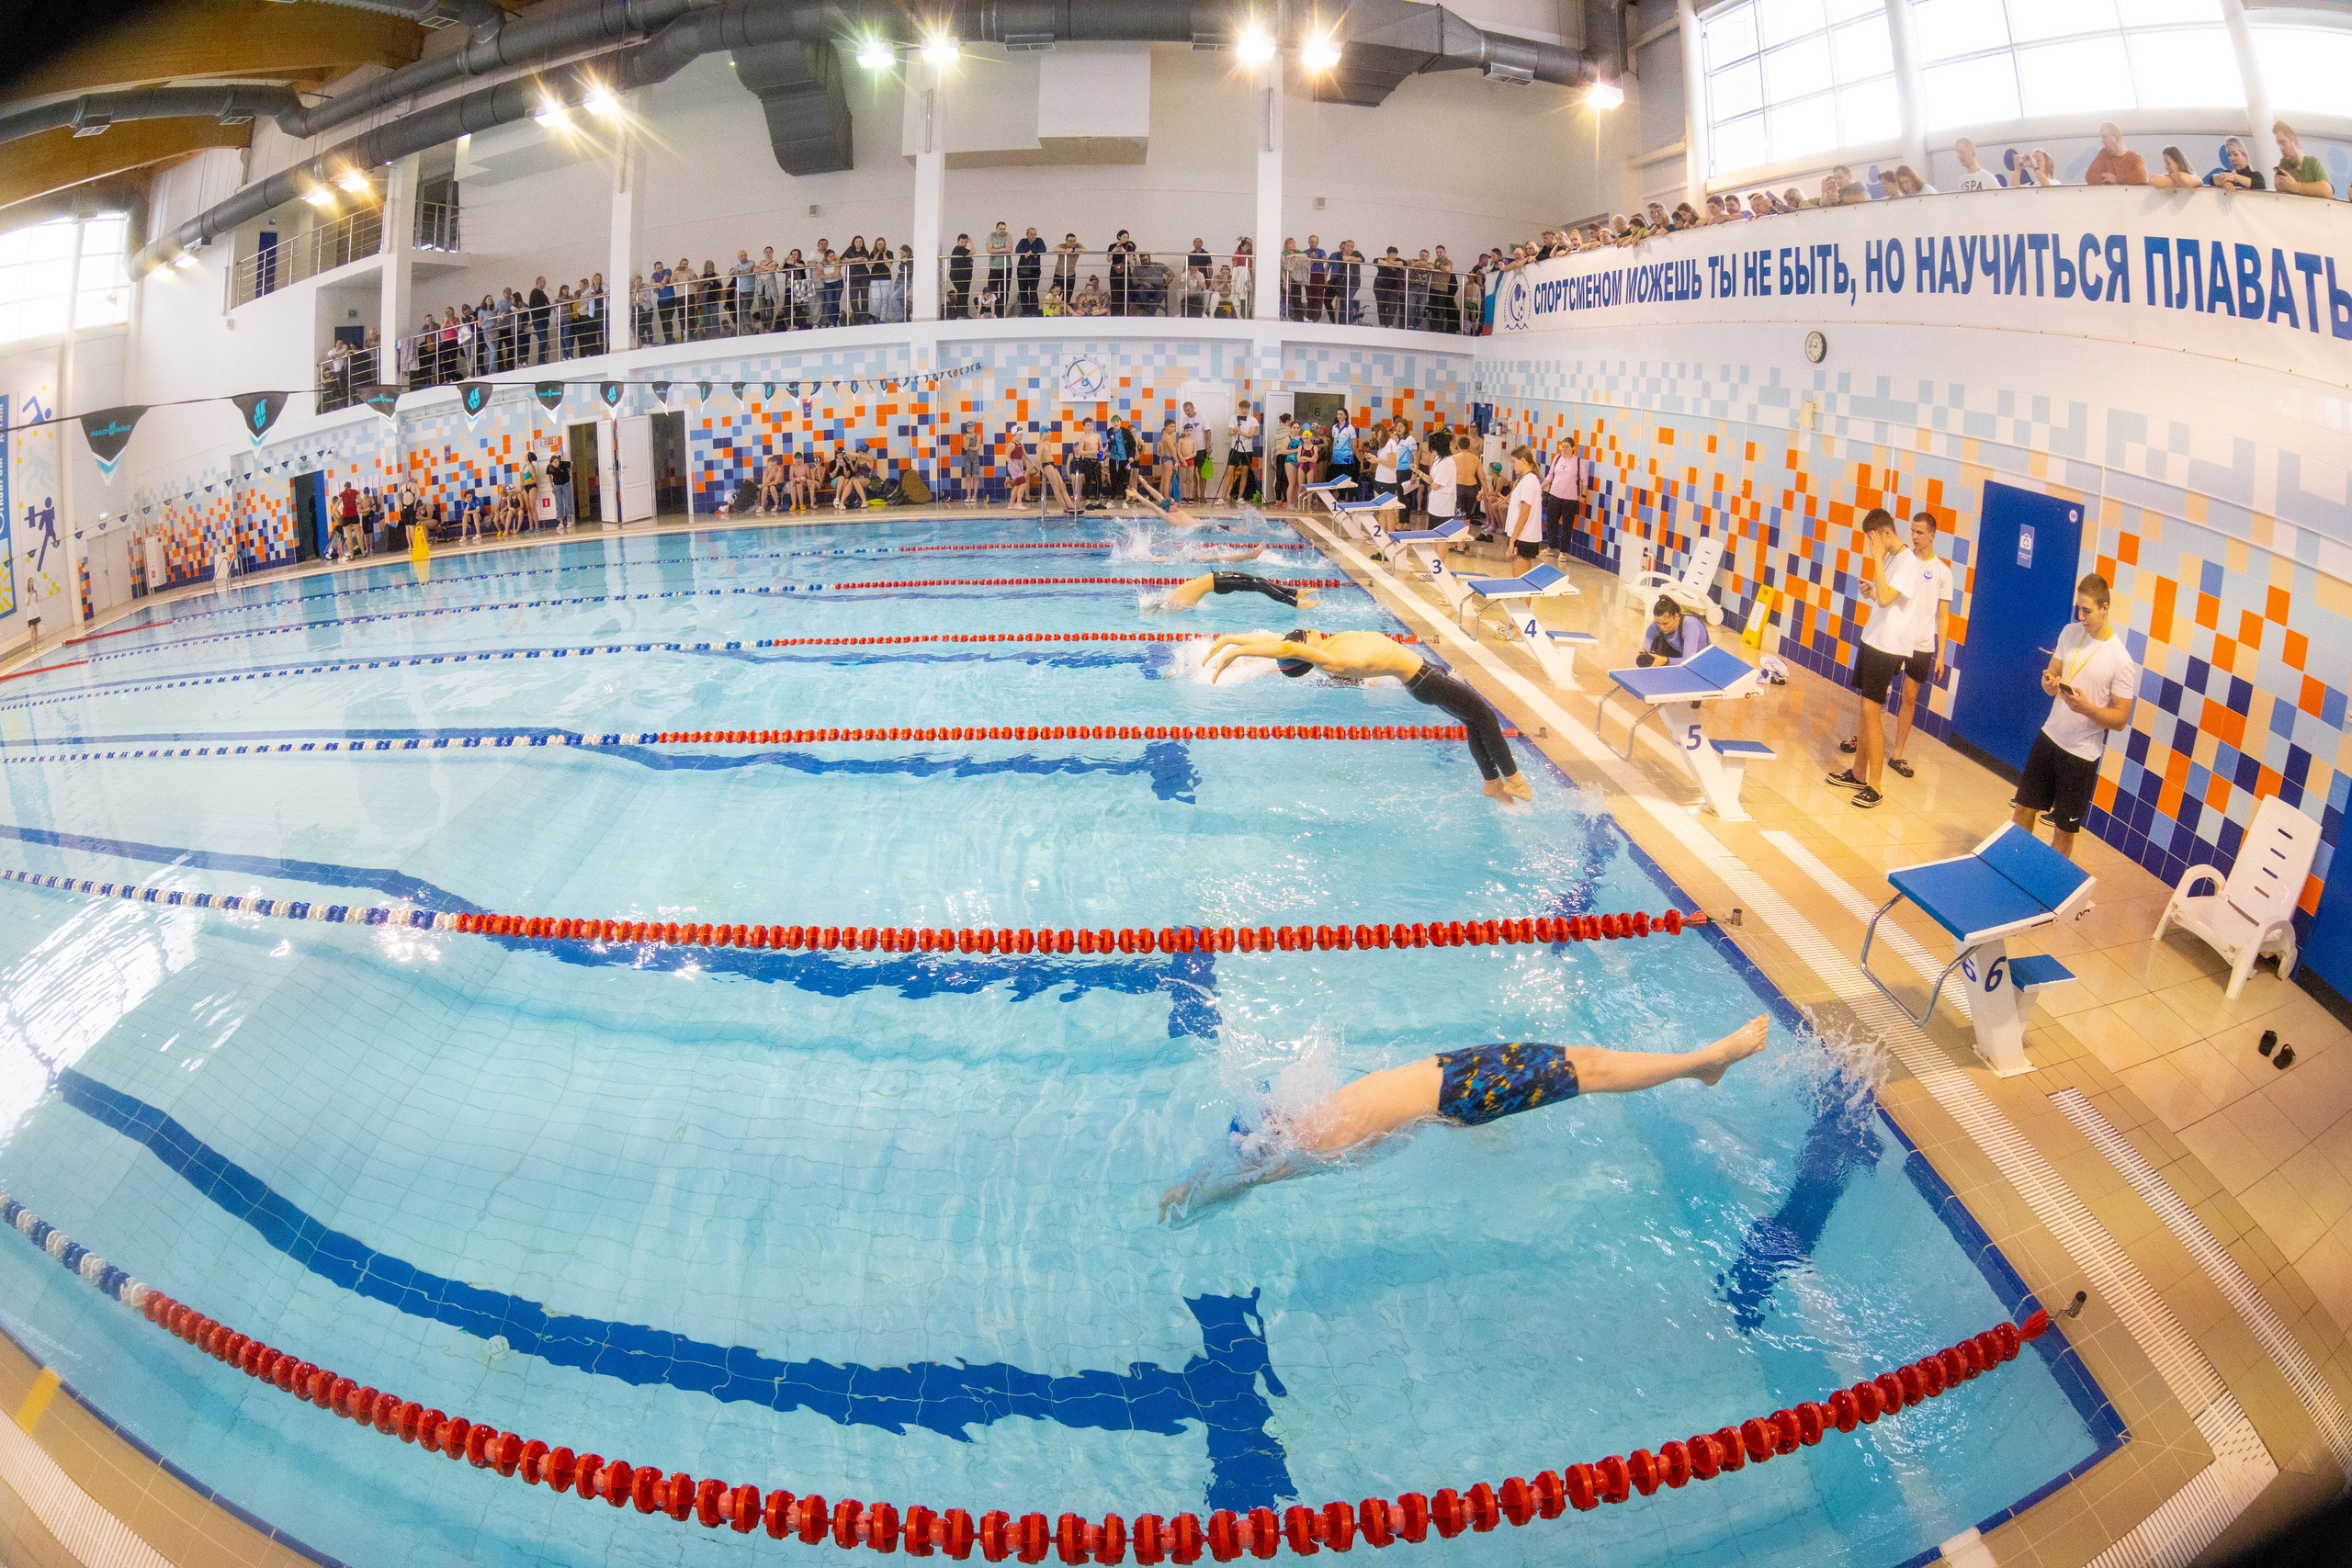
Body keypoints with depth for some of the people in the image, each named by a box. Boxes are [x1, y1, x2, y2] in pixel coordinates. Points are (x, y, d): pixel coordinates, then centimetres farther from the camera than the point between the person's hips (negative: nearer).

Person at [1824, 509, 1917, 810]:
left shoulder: (1908, 562, -16)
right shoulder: (1889, 559, 12)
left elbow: (1885, 598, -27)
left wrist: (1878, 558, -22)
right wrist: (1869, 590, 5)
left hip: (1888, 647, -9)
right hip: (1871, 639, 9)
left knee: (1871, 709, -10)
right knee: (1865, 708, 13)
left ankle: (1874, 787, -6)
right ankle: (1858, 774, 23)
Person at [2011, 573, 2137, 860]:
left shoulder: (2121, 660, -16)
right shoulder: (2070, 633, 1)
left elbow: (2121, 719, -12)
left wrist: (2086, 707, -29)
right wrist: (2049, 683, -12)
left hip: (2082, 754, -5)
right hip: (2049, 737, 5)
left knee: (2064, 830, 5)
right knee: (2024, 808, 12)